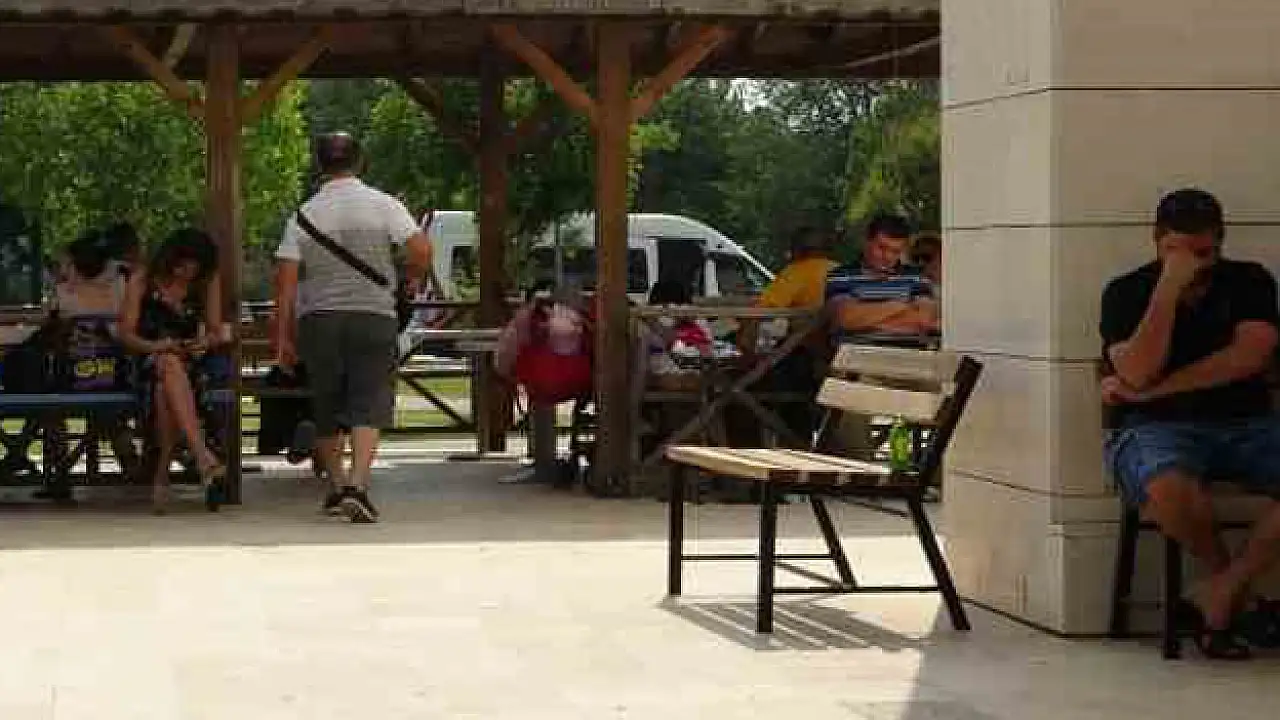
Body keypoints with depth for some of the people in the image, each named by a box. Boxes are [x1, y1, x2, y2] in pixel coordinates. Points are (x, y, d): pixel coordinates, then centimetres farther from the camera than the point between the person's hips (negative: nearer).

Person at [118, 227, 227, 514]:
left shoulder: (208, 283, 9)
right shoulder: (142, 281, 2)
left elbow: (215, 331, 11)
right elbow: (126, 334, 0)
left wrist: (206, 342, -13)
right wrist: (155, 346, -19)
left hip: (188, 364, 2)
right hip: (146, 367, -2)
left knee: (164, 391, -37)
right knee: (169, 365, -40)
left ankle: (162, 475, -35)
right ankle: (204, 457, -55)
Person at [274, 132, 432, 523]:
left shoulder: (303, 215, 4)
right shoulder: (383, 204, -1)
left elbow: (286, 279, 0)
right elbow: (421, 249, -10)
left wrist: (283, 336, 4)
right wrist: (413, 280, 12)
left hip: (317, 319, 2)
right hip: (373, 315, -2)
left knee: (325, 406, 16)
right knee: (370, 404, -5)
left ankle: (337, 483, 23)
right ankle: (358, 484, -21)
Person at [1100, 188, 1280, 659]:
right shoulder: (1126, 293, 5)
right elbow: (1138, 373, -12)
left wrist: (1152, 390, -10)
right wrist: (1169, 288, -13)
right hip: (1158, 428, -2)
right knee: (1170, 489, -38)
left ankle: (1224, 589, -14)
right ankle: (1222, 569, -5)